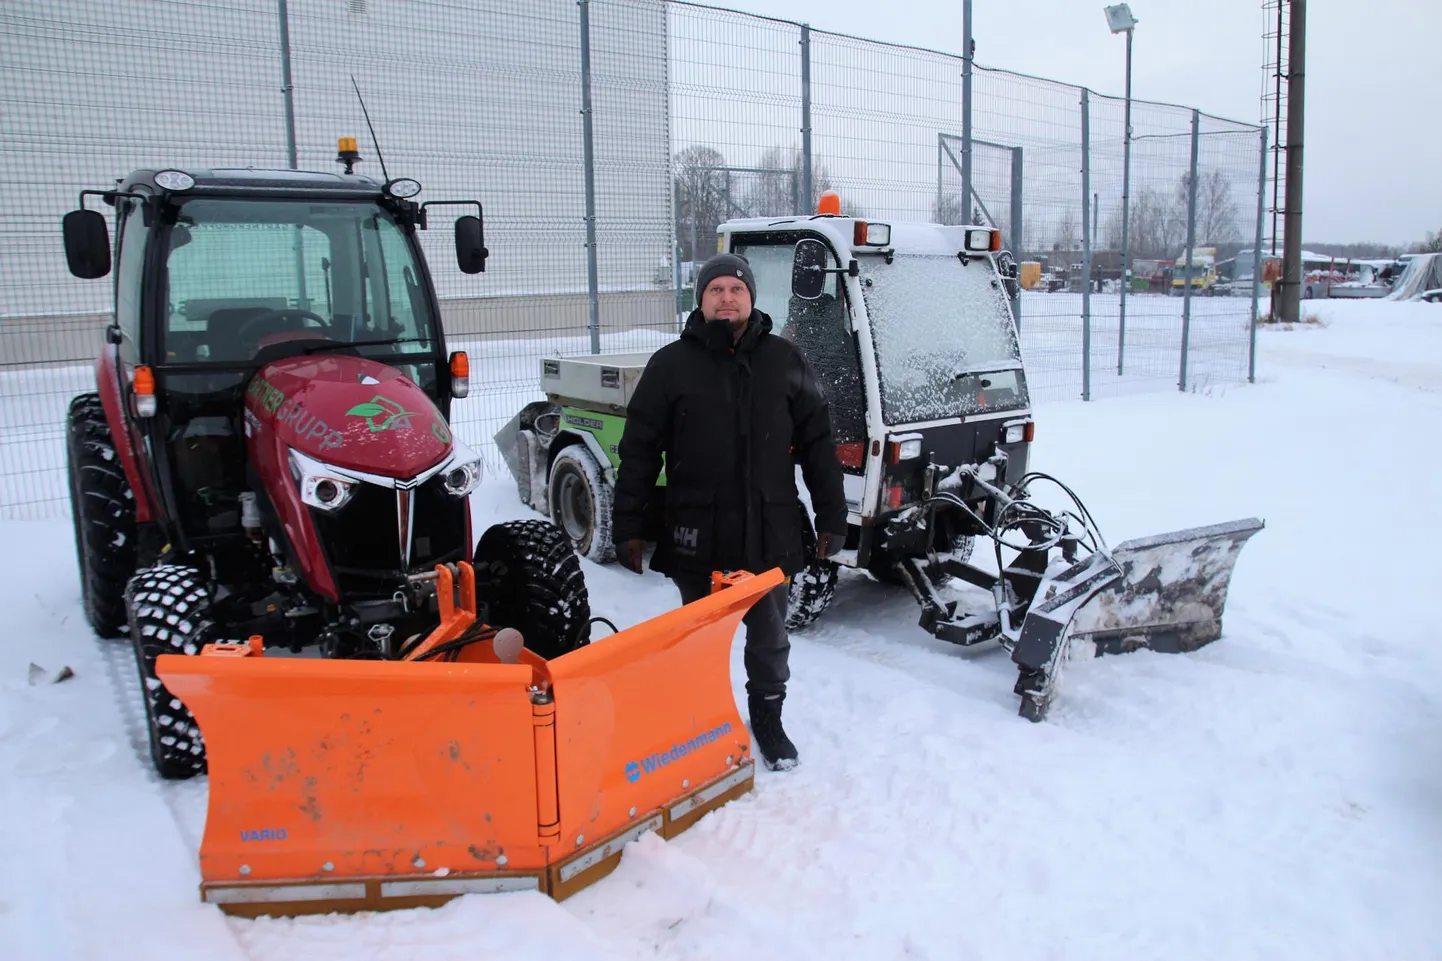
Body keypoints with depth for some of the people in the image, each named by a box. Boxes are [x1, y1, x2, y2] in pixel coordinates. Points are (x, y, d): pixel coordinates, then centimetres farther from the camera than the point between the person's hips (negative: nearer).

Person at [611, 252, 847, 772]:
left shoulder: (785, 360, 5)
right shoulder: (671, 364, 0)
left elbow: (817, 442, 7)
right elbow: (639, 450, 1)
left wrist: (831, 516, 4)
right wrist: (627, 525, -2)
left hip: (770, 533, 1)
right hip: (697, 535, -1)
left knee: (769, 637, 15)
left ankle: (767, 717, 34)